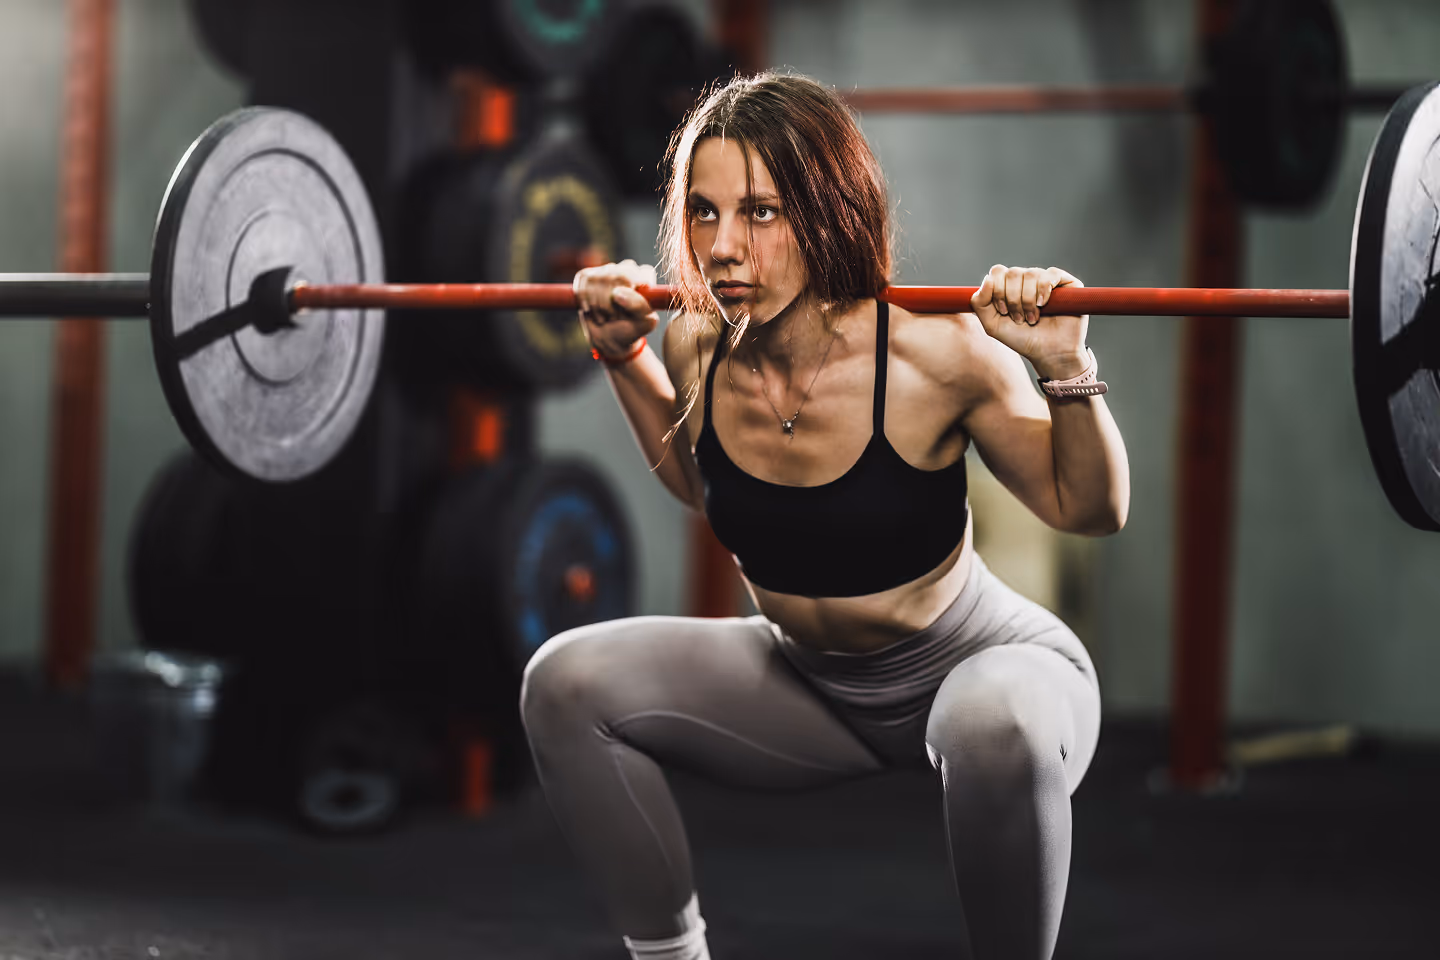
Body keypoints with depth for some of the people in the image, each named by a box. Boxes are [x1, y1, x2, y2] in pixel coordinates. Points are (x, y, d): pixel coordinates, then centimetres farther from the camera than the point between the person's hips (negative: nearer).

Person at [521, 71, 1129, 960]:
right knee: (567, 684, -12)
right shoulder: (697, 345, -13)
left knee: (998, 732, -40)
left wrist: (1066, 368, -29)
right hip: (806, 681, 5)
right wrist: (624, 356, 3)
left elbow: (1089, 510, -14)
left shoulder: (933, 355, -27)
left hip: (976, 665, -5)